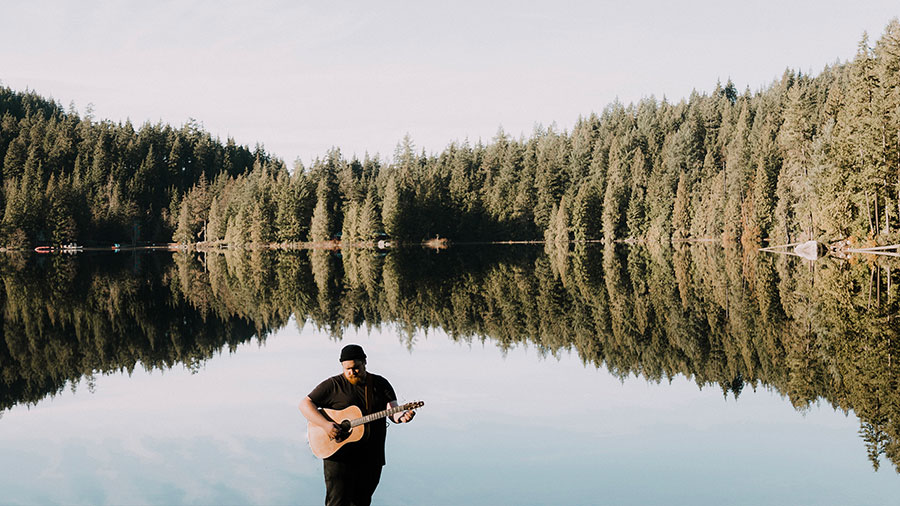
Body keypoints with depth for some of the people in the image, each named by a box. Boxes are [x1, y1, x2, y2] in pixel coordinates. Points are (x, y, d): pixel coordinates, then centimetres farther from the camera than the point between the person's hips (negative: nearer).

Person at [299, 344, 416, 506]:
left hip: (371, 459, 3)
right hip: (339, 456, -3)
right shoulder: (333, 385, -1)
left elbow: (393, 412, 0)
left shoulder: (380, 384, 8)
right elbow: (305, 404, -5)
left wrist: (401, 417, -25)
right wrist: (325, 424, -20)